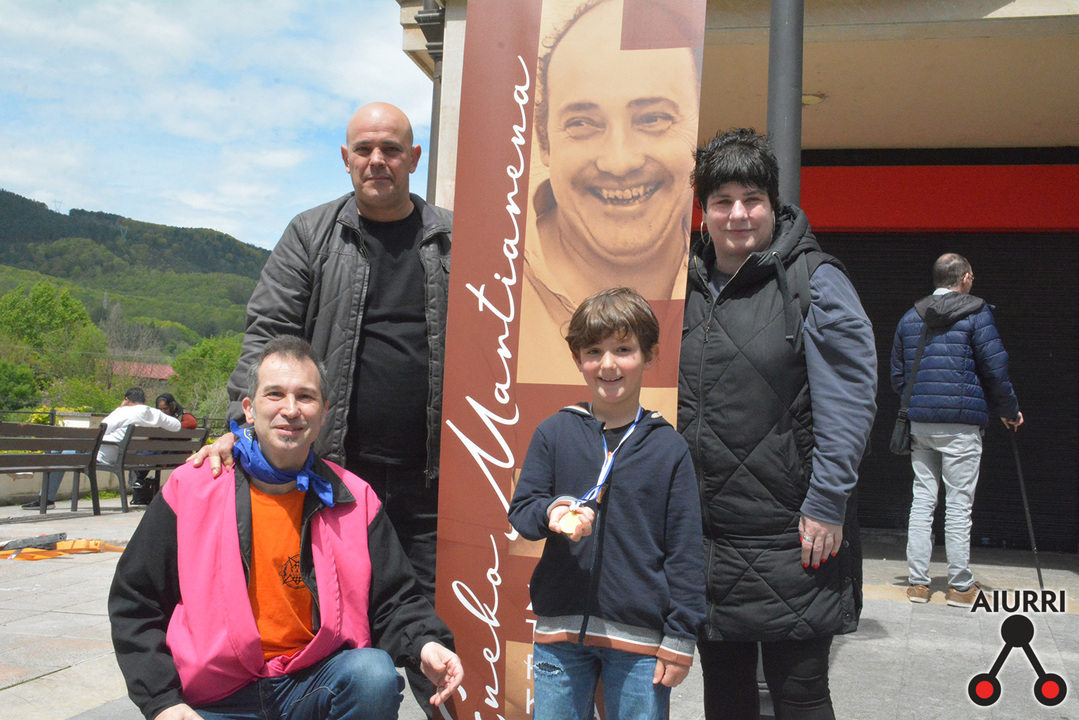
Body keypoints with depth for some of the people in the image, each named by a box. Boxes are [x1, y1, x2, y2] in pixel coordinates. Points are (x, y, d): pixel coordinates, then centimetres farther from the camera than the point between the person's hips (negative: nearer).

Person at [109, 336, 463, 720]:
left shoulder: (353, 498, 3)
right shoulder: (190, 490, 0)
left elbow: (395, 600, 5)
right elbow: (134, 605, 5)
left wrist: (425, 643, -18)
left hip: (315, 685, 2)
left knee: (375, 673, -27)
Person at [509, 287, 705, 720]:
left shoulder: (668, 447, -1)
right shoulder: (554, 433, 2)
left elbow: (685, 550, 0)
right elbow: (520, 509, 6)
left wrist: (679, 638, -3)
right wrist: (551, 513, -17)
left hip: (640, 637, -1)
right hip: (560, 630, 2)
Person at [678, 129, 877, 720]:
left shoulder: (814, 280, -6)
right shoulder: (689, 285, 10)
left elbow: (849, 398, -11)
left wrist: (827, 505, -16)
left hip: (789, 537, -5)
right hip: (703, 532, 5)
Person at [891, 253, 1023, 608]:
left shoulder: (910, 317, 12)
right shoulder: (976, 313, -4)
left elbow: (897, 376, 15)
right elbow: (995, 369, -5)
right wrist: (1010, 411, 8)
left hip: (919, 421, 5)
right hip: (962, 422, -4)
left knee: (922, 500, 9)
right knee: (958, 504, 1)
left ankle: (917, 582, 11)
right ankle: (961, 586, 8)